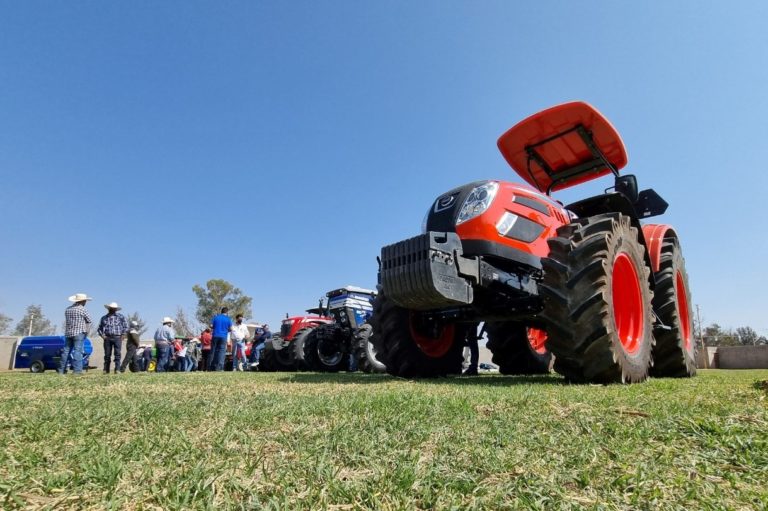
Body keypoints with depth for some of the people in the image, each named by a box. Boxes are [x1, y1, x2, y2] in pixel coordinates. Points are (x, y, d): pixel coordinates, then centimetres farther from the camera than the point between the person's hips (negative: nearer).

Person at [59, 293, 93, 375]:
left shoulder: (68, 309, 13)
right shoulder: (83, 309, -7)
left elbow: (67, 321, 15)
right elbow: (89, 321, -4)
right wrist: (87, 331, 6)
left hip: (68, 333, 7)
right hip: (79, 333, -7)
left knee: (66, 351, 12)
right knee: (78, 351, -8)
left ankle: (62, 370, 17)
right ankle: (77, 370, -12)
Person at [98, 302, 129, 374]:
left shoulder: (121, 317, 8)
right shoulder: (104, 318, 15)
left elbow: (126, 327, 6)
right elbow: (99, 328, 18)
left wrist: (122, 336, -3)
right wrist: (102, 335, 3)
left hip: (117, 337, -2)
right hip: (107, 338, 2)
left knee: (117, 354, -8)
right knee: (107, 354, 3)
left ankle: (117, 369, -8)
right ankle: (106, 370, 8)